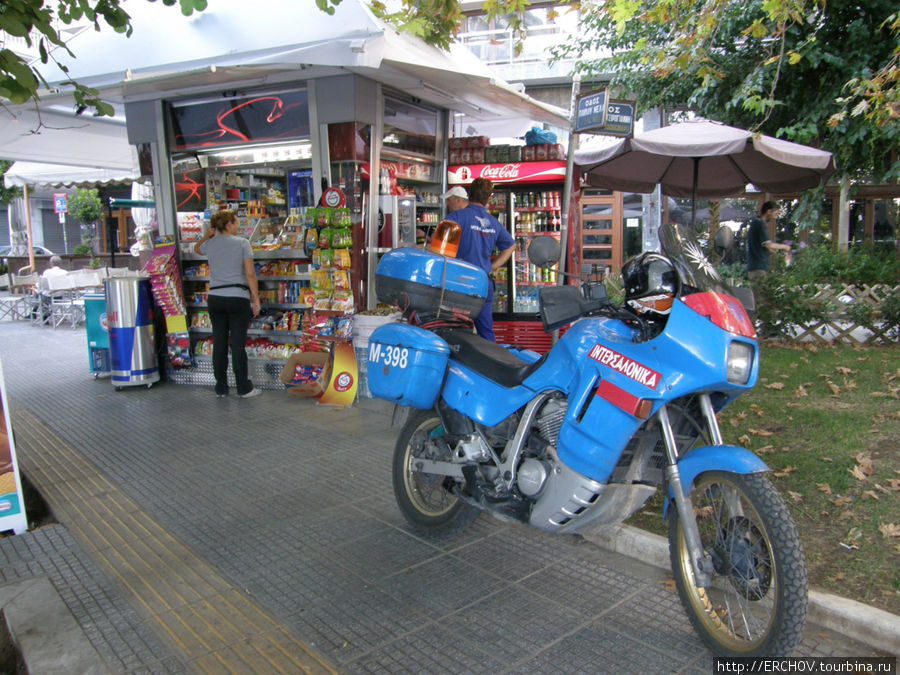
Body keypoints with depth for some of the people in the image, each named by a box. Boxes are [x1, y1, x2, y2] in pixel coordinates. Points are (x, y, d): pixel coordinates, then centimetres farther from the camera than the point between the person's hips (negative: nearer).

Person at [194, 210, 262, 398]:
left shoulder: (210, 244, 9)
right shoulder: (242, 243, -3)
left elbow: (196, 249, 35)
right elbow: (250, 274, -8)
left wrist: (206, 235, 17)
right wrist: (256, 299, -3)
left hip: (215, 298, 4)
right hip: (238, 298, -4)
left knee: (219, 343, 10)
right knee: (238, 344, -1)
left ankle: (221, 388, 17)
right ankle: (244, 388, 7)